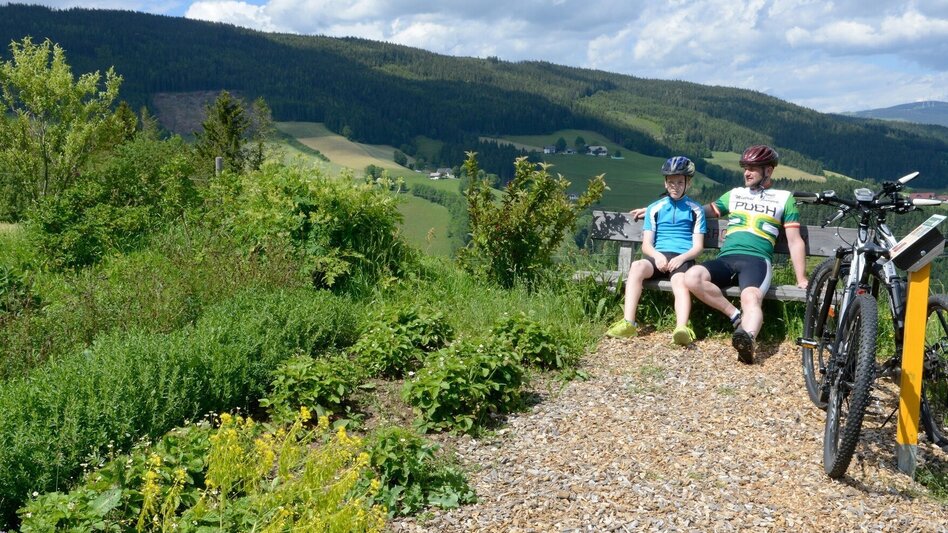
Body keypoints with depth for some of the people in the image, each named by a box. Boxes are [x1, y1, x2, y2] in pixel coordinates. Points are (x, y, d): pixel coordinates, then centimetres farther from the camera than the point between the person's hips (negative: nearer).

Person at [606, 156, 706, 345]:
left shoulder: (696, 210, 15)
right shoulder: (655, 208, 19)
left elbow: (698, 246, 8)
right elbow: (646, 244, 12)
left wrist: (682, 258, -14)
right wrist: (657, 255, -11)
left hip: (682, 258, -1)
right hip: (658, 257, 1)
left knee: (680, 283, -35)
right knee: (637, 266, -33)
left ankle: (682, 329, -59)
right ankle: (628, 323, -42)